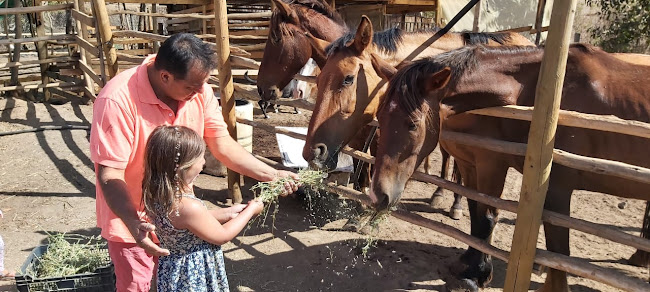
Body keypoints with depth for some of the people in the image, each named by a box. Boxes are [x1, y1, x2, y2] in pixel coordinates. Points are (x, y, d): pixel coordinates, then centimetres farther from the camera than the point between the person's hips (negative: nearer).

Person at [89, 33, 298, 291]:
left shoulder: (199, 90, -13)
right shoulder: (117, 101, -29)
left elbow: (223, 145, -6)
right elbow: (109, 173, -25)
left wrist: (271, 175, -13)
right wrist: (134, 224, -39)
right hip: (129, 216, -4)